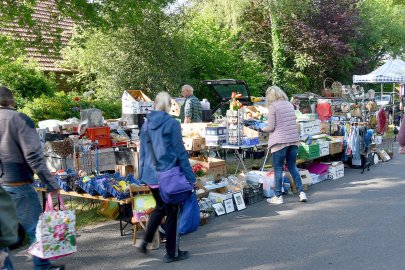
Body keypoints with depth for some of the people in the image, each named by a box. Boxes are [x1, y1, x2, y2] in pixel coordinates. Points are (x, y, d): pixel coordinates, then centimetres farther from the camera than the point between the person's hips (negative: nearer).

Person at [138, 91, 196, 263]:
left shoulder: (146, 124, 6)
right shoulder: (172, 123, -11)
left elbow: (143, 152, 11)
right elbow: (180, 152, -11)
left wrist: (142, 174, 18)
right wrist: (190, 176, -5)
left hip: (150, 176, 6)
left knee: (160, 207, 26)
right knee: (172, 212, 8)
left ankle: (145, 242, 23)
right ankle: (172, 253, 18)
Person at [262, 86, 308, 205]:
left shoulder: (273, 106, -8)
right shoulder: (290, 104, 11)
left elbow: (271, 127, -10)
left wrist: (263, 129, 10)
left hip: (280, 141, -6)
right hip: (294, 140, 6)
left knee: (278, 169, 3)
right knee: (292, 167, 15)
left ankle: (278, 197, 7)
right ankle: (301, 192, 13)